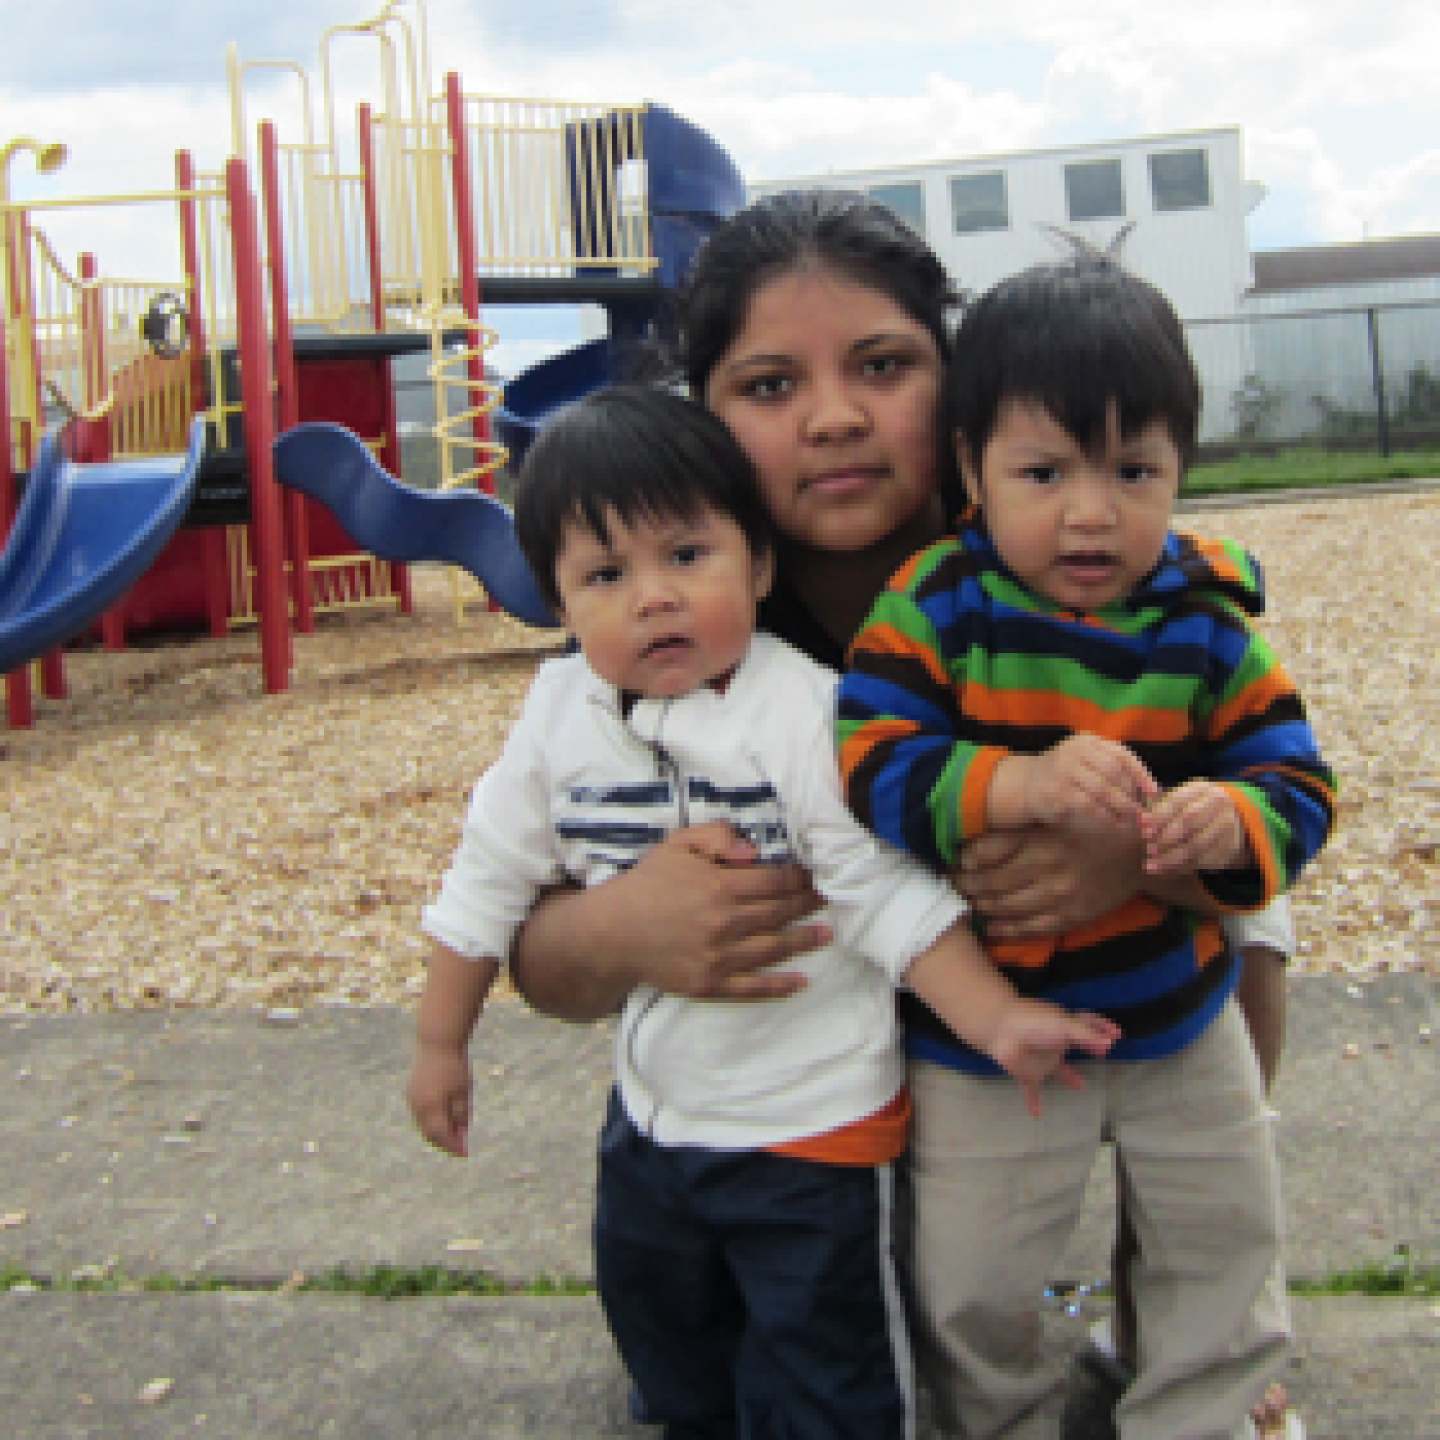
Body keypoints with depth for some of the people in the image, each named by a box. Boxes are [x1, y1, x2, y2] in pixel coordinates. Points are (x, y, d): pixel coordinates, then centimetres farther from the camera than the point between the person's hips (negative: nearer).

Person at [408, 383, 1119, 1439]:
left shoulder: (806, 712, -24)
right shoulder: (561, 715, -7)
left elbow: (889, 895, -20)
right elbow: (490, 879, 5)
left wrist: (998, 1019, -28)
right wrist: (442, 1042, 10)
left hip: (809, 1113, -6)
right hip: (652, 1103, 6)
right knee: (657, 1323, 28)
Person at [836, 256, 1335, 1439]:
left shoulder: (1207, 627, -10)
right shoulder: (937, 604, -17)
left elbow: (1298, 782, -10)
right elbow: (867, 756, -25)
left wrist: (1234, 822, -33)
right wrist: (1018, 784, -41)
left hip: (1177, 1017, 3)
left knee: (1227, 1251, 21)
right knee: (969, 1291, 13)